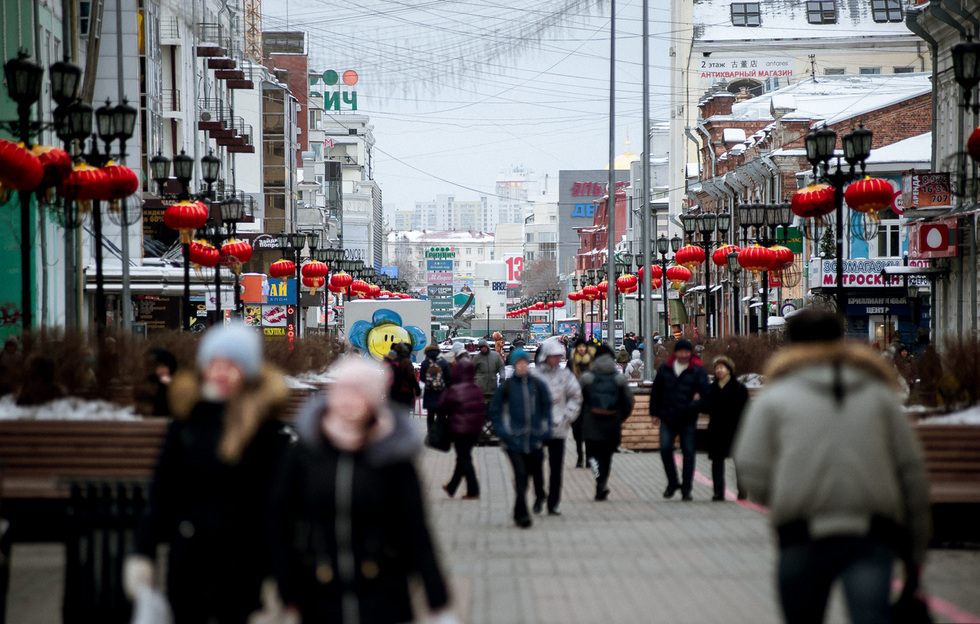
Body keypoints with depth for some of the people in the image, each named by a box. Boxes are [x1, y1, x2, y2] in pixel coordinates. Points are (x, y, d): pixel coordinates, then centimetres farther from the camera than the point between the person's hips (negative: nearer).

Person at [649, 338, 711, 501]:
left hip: (688, 420, -2)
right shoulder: (665, 369, 5)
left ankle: (686, 489, 10)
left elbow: (706, 394, -5)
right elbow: (656, 391, 14)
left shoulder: (697, 371, -3)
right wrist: (655, 412, 11)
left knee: (688, 452, 2)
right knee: (665, 449, -7)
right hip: (667, 418, 2)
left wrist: (693, 405, -21)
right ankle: (672, 483, 13)